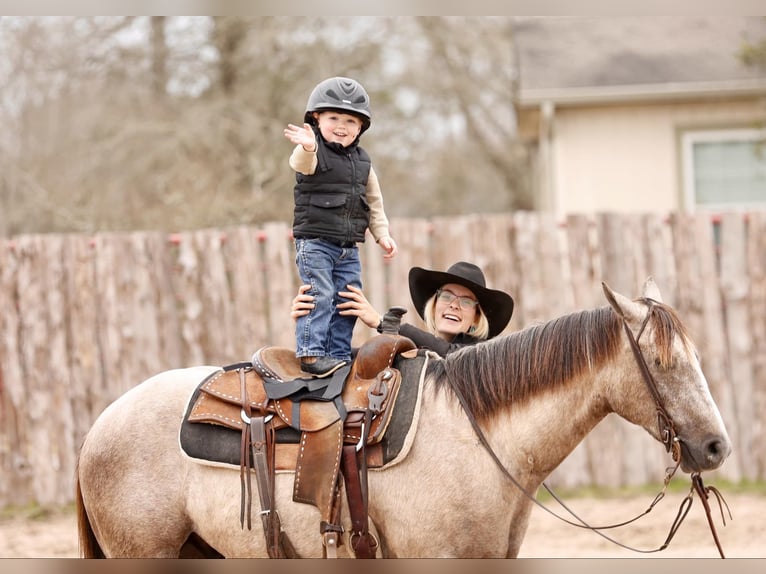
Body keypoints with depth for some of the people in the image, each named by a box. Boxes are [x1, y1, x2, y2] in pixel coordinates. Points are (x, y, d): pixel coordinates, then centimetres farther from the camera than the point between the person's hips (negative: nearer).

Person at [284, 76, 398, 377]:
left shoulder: (362, 161, 12)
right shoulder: (313, 153, -8)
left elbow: (373, 201, 22)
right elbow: (301, 163, -33)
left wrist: (382, 234, 18)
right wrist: (307, 148, -55)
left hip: (348, 248, 6)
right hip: (314, 241, -6)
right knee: (319, 296, -13)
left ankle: (339, 355, 16)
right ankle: (310, 353, -10)